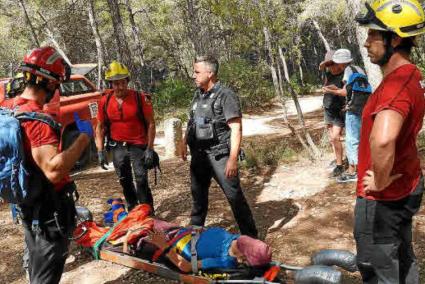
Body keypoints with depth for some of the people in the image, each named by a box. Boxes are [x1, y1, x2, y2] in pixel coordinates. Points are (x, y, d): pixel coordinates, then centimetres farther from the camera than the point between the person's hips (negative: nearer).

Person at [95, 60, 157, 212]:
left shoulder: (141, 98, -13)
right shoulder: (105, 101, -4)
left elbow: (151, 124, -8)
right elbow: (100, 127, 5)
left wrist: (150, 149, -13)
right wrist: (100, 151, -1)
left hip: (138, 145, -3)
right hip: (117, 146, 4)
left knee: (141, 180, -8)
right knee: (125, 181, 14)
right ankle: (132, 210, 31)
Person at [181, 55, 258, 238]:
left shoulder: (225, 95, -12)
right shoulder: (198, 95, 10)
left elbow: (236, 129, -17)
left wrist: (233, 159, -23)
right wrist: (184, 141, 14)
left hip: (219, 155, -7)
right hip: (199, 154, 7)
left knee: (234, 195, -3)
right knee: (198, 194, 19)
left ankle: (250, 236, 11)